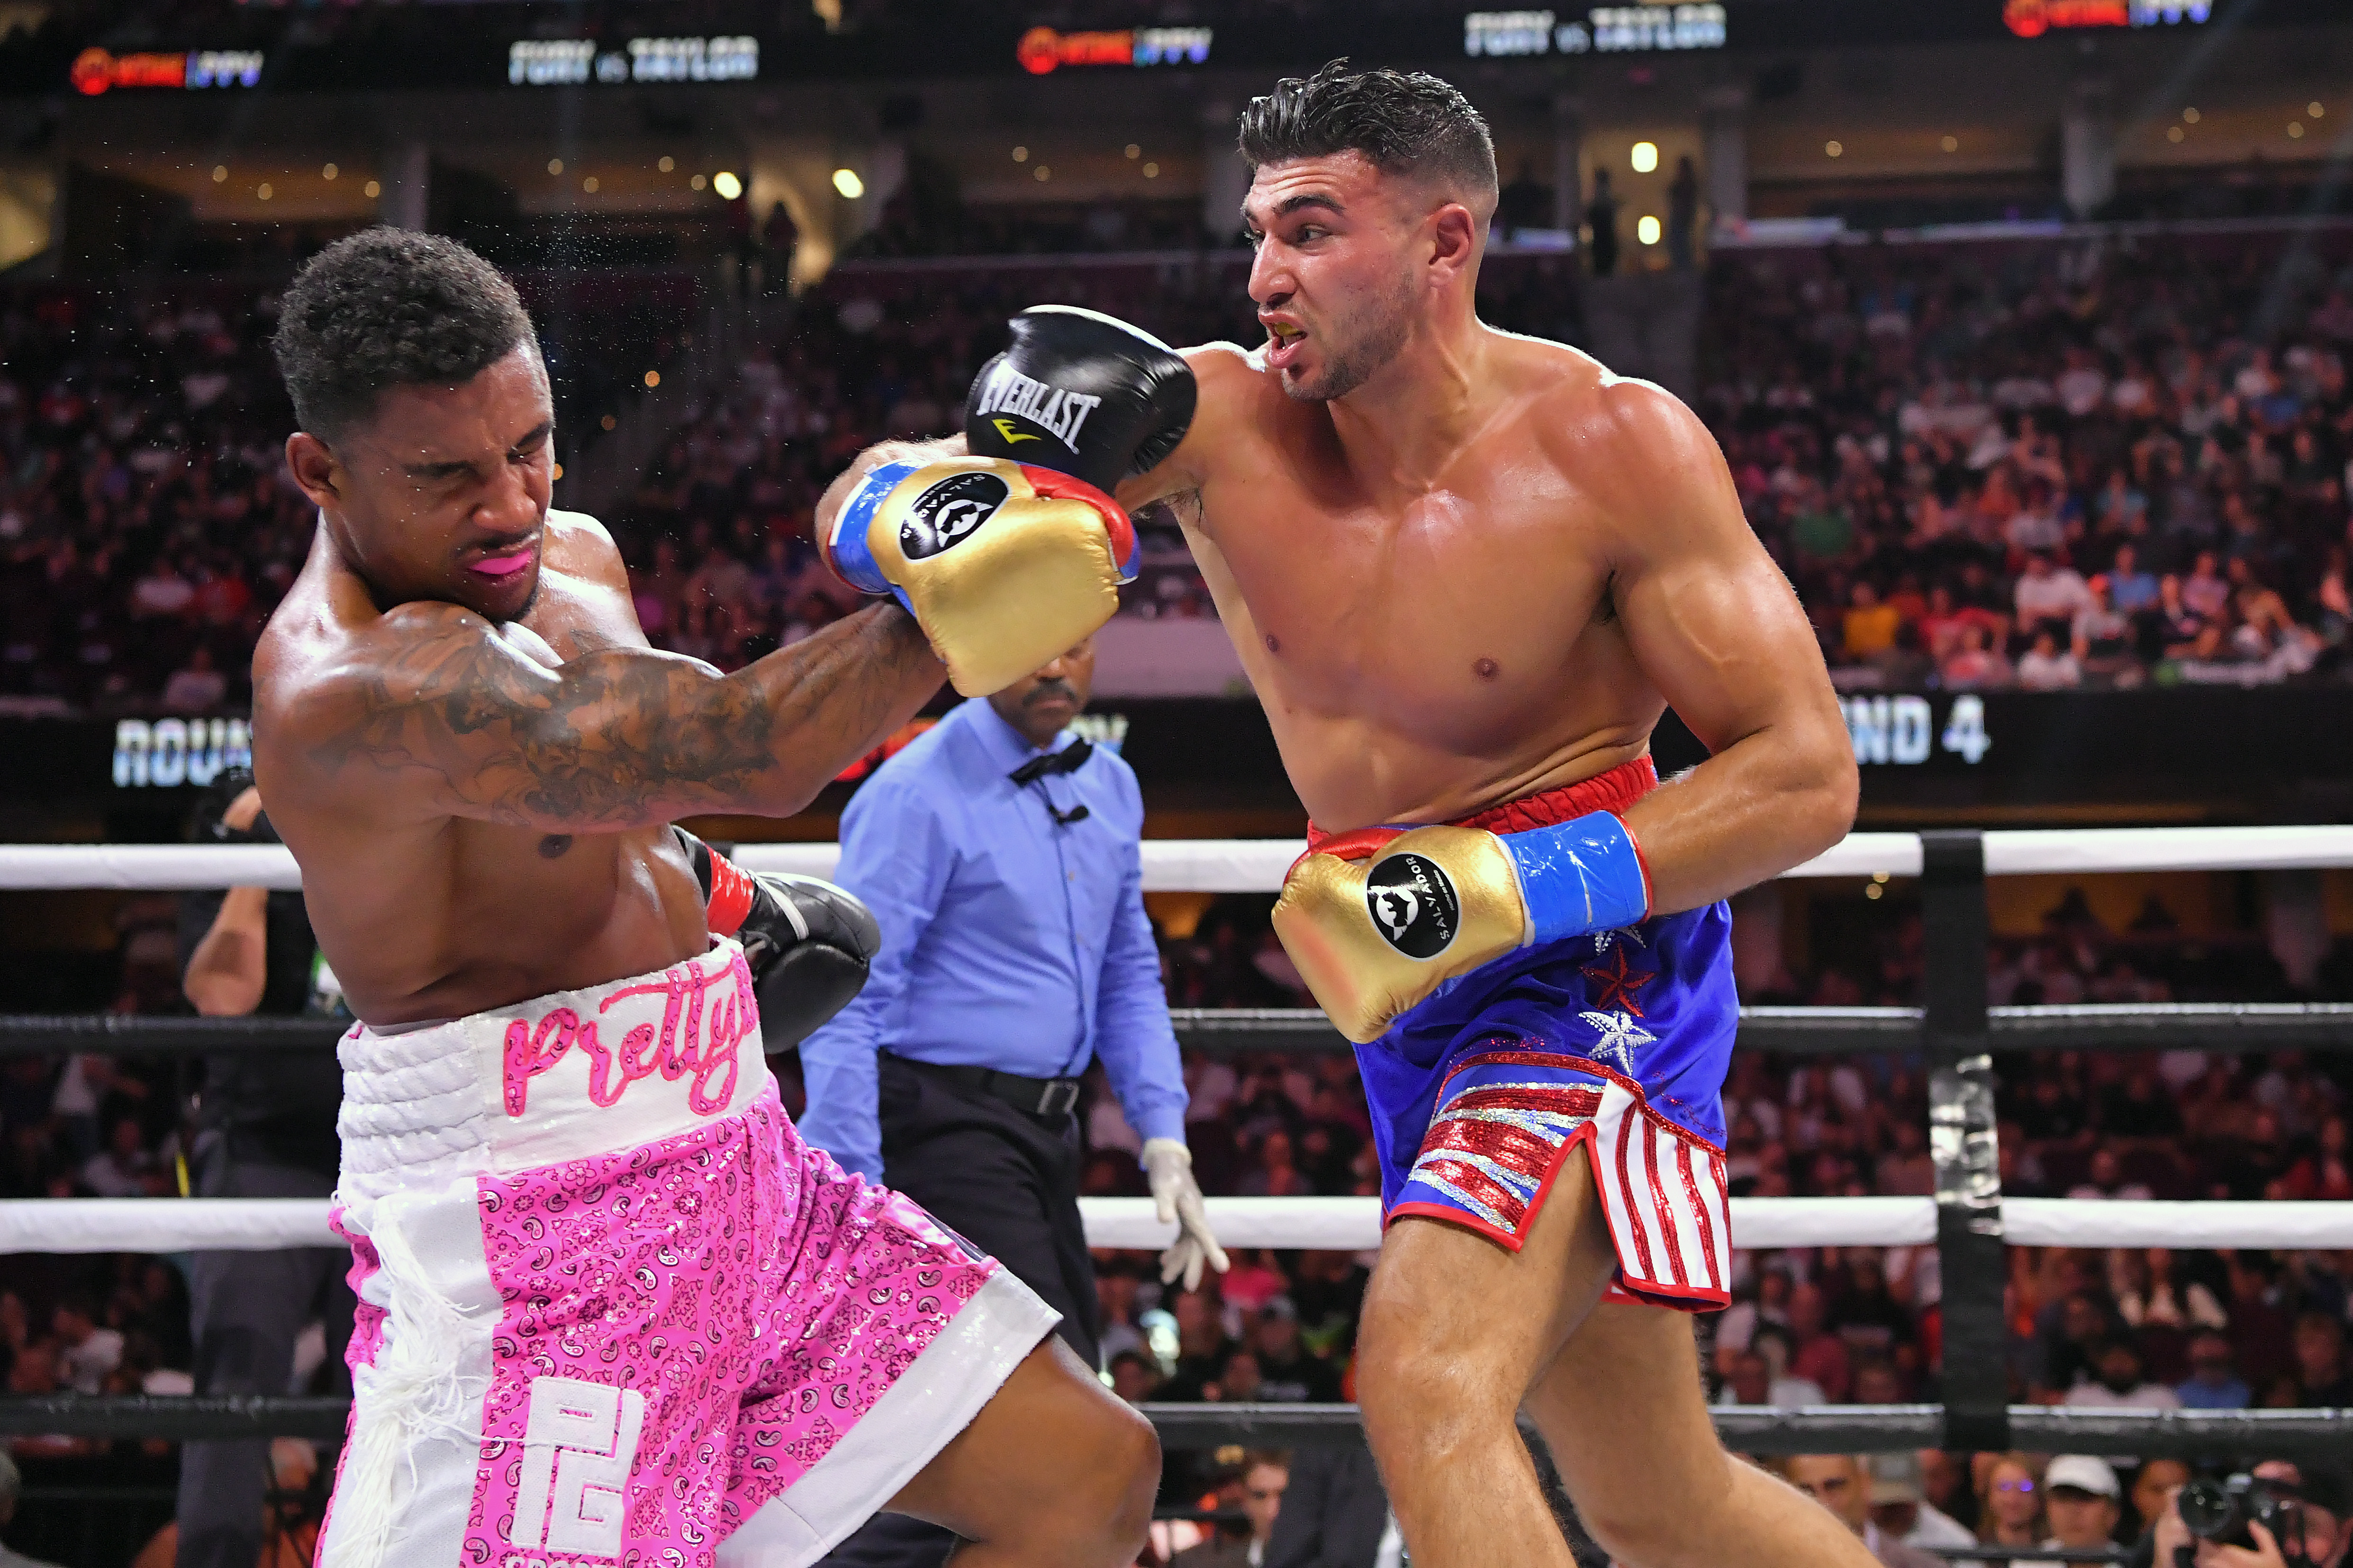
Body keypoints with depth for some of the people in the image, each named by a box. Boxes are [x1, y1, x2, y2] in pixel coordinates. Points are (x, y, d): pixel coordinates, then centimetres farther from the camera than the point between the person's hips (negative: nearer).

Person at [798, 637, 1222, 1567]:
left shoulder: (1110, 787, 11)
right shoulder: (918, 794, -13)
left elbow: (1129, 976, 19)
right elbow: (846, 1002, -17)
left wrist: (1163, 1140, 9)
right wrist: (849, 1192, -23)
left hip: (1045, 1131, 8)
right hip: (947, 1126, -8)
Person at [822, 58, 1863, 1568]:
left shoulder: (1610, 447, -18)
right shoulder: (1220, 420, -7)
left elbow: (1806, 775, -18)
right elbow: (865, 497, -8)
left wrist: (1498, 893, -28)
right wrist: (942, 522, -33)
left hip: (1591, 950, -6)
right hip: (1413, 993, 6)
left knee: (1426, 1388, -28)